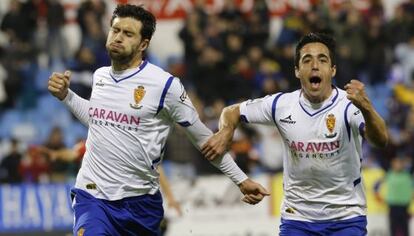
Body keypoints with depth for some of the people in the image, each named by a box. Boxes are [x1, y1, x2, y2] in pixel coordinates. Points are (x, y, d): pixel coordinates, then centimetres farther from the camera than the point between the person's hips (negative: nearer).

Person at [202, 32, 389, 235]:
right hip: (296, 217, 2)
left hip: (346, 219, -2)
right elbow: (233, 112, 10)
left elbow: (381, 141, -34)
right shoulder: (281, 105, -5)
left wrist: (365, 108, -54)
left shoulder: (349, 105, -16)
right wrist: (226, 132, -13)